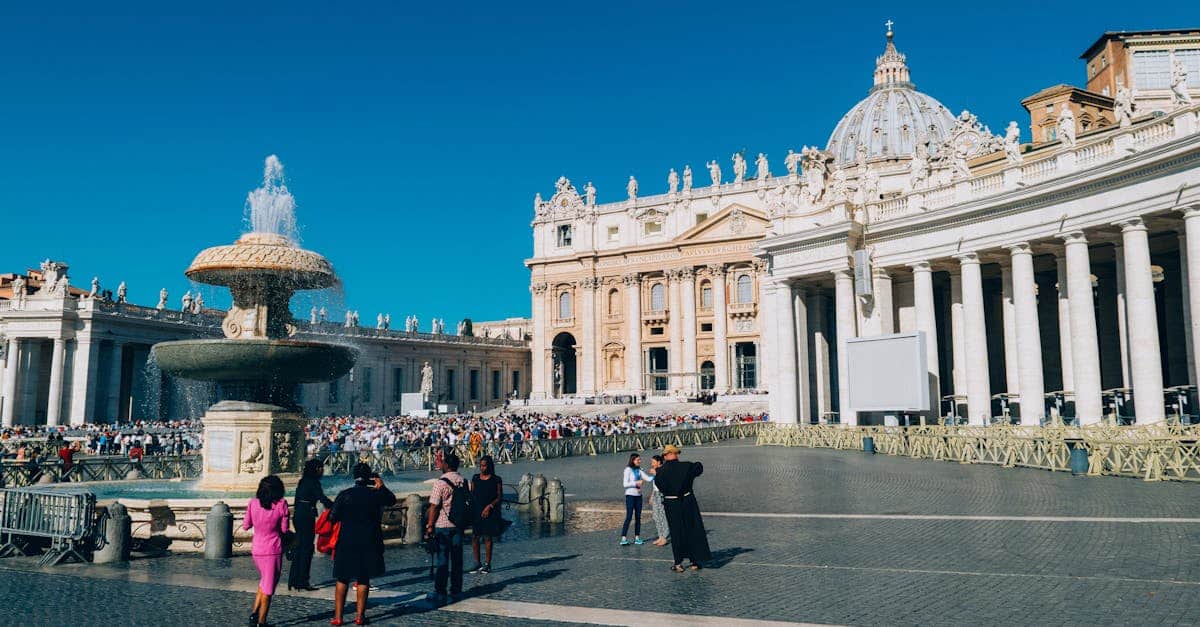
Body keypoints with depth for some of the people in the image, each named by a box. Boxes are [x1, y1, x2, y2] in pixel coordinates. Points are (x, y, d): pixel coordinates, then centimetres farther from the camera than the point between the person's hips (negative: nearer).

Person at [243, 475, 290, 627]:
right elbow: (284, 529, -8)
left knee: (264, 581, 26)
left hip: (256, 549, 4)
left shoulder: (253, 503, -4)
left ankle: (254, 613, 17)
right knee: (268, 586, 8)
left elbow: (246, 526, 4)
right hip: (274, 550, -4)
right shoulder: (281, 504, -12)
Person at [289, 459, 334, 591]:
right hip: (307, 517, -9)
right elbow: (322, 498, -19)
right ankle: (303, 581, 0)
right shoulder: (313, 482, -10)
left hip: (298, 516, 9)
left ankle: (293, 580, 17)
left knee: (299, 548, 13)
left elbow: (297, 500, 18)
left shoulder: (303, 481, 15)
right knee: (306, 549, -3)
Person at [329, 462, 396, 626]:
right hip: (369, 543, 0)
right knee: (363, 580, 9)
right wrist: (381, 485, 22)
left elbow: (332, 517, -7)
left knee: (342, 580, 9)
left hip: (346, 542, 0)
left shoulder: (345, 494, -7)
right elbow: (392, 500, 16)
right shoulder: (376, 494, -4)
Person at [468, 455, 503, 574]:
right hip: (476, 511, 3)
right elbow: (471, 495, 13)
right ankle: (477, 563, 12)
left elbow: (499, 497, -2)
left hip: (489, 513, -3)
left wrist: (489, 506, -14)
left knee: (487, 537, 1)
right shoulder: (475, 478, 10)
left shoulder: (496, 480, -1)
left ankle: (487, 564, 10)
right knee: (474, 537, 1)